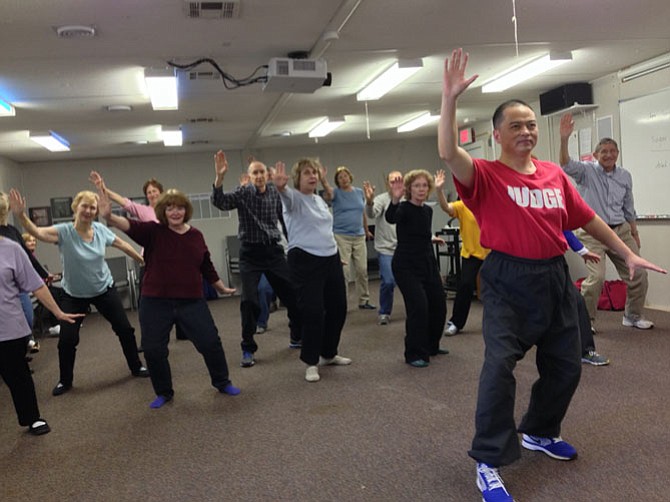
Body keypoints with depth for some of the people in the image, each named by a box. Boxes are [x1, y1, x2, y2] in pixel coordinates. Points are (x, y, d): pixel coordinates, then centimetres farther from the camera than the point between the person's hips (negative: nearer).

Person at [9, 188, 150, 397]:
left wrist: (143, 260, 13)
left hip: (104, 289, 2)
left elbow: (122, 244, 4)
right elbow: (37, 232, -39)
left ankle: (136, 367, 29)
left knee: (125, 329, 7)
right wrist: (21, 215, -56)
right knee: (67, 339, -5)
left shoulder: (101, 230, -12)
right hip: (74, 295, -2)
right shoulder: (64, 231, -21)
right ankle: (65, 380, 20)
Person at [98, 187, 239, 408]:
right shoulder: (153, 232, -5)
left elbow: (206, 266, 16)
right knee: (153, 350, 1)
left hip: (192, 302, 2)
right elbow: (130, 225, -26)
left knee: (210, 342, 2)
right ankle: (164, 392, 24)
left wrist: (221, 288, 25)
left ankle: (223, 383, 26)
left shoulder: (196, 235, 4)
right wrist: (110, 217, -47)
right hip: (156, 303, -1)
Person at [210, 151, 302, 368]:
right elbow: (219, 201, -23)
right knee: (249, 301, -11)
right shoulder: (242, 193, -6)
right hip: (250, 253, -3)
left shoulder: (274, 192, 4)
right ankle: (248, 349, 3)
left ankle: (297, 337, 29)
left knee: (292, 294, 8)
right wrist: (219, 177, -37)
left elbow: (284, 215, 14)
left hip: (274, 250, 3)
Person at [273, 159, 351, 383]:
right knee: (313, 311, -7)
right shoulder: (294, 197, -8)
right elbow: (287, 195, -33)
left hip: (331, 258, 8)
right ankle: (311, 362, 9)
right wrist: (280, 187, -57)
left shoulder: (320, 200, 16)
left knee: (338, 308, 12)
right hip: (305, 260, -8)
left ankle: (329, 354, 30)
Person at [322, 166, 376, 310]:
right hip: (341, 236, -4)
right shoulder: (336, 193, -2)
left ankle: (364, 301, 21)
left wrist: (367, 230, 28)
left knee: (362, 270, 7)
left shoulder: (359, 192, 9)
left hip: (359, 236, 4)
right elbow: (329, 193, -27)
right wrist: (323, 181, -47)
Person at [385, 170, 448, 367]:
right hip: (406, 265, -8)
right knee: (418, 306, -15)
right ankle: (414, 354, 0)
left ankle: (431, 346, 33)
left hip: (428, 263, 8)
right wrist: (394, 200, -55)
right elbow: (391, 219, -39)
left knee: (439, 305, 12)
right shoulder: (404, 207, -14)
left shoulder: (428, 210, 7)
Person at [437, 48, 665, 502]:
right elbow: (448, 153, -27)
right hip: (508, 280, -6)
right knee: (499, 366, -14)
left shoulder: (554, 174, 7)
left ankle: (540, 432, 40)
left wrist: (627, 253, 19)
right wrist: (450, 99, -34)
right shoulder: (486, 175, -8)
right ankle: (489, 462, 0)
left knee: (565, 365, 16)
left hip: (555, 277, 6)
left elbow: (587, 218, 15)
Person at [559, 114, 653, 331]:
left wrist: (635, 234, 18)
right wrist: (564, 138, -40)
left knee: (638, 274, 7)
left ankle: (633, 316, 29)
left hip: (621, 231, 5)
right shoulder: (587, 171, -5)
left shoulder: (625, 176, 9)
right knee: (596, 277, -18)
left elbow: (629, 208, 17)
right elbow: (566, 165, -25)